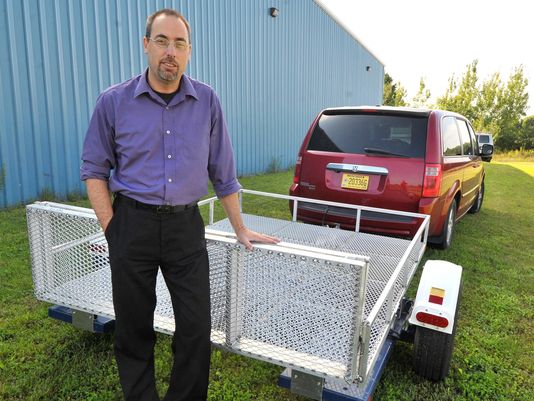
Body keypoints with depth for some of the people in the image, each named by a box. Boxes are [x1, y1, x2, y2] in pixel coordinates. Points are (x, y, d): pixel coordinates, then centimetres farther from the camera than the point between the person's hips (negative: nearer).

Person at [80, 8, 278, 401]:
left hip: (186, 225, 1)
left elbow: (223, 172, 7)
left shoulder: (207, 102, 2)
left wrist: (240, 229, 8)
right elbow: (95, 169, 5)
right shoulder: (114, 101, -1)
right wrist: (111, 227, -4)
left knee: (197, 328, 4)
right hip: (133, 223, 0)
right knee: (133, 327, 12)